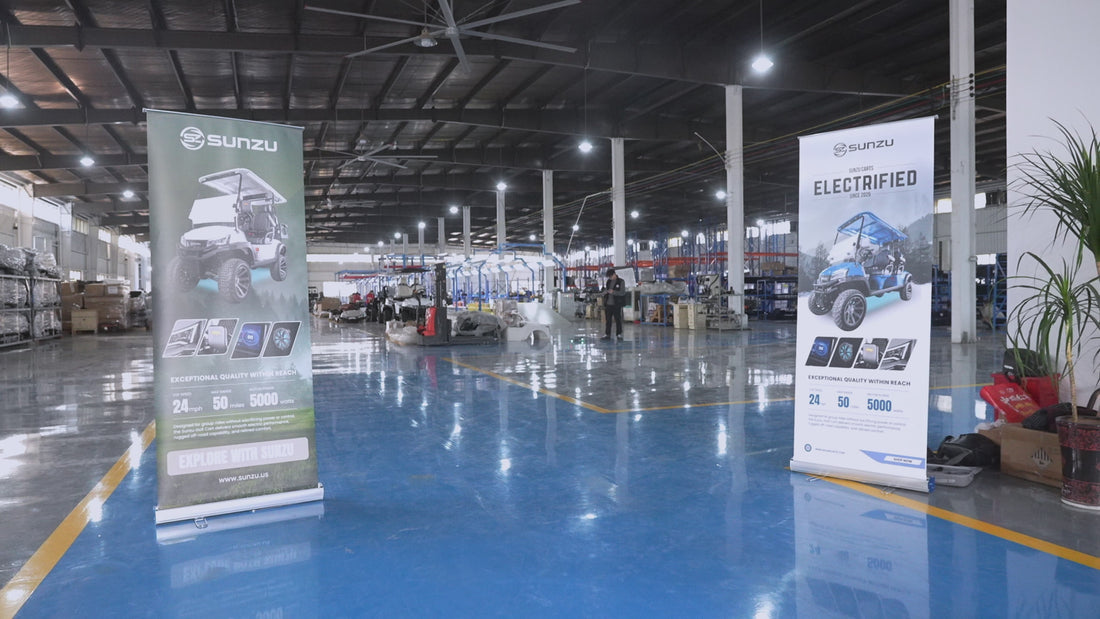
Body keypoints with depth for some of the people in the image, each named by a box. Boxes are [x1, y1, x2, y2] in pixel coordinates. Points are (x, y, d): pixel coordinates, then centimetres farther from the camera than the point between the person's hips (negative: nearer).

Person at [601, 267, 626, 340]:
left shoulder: (621, 282, -3)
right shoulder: (608, 282, 14)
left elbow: (622, 293, -10)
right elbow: (604, 292, 18)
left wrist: (613, 292, -18)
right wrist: (606, 292, -6)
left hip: (616, 305, -5)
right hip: (608, 304, 5)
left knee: (618, 320, 1)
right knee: (608, 320, 6)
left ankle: (619, 334, 9)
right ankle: (607, 334, 11)